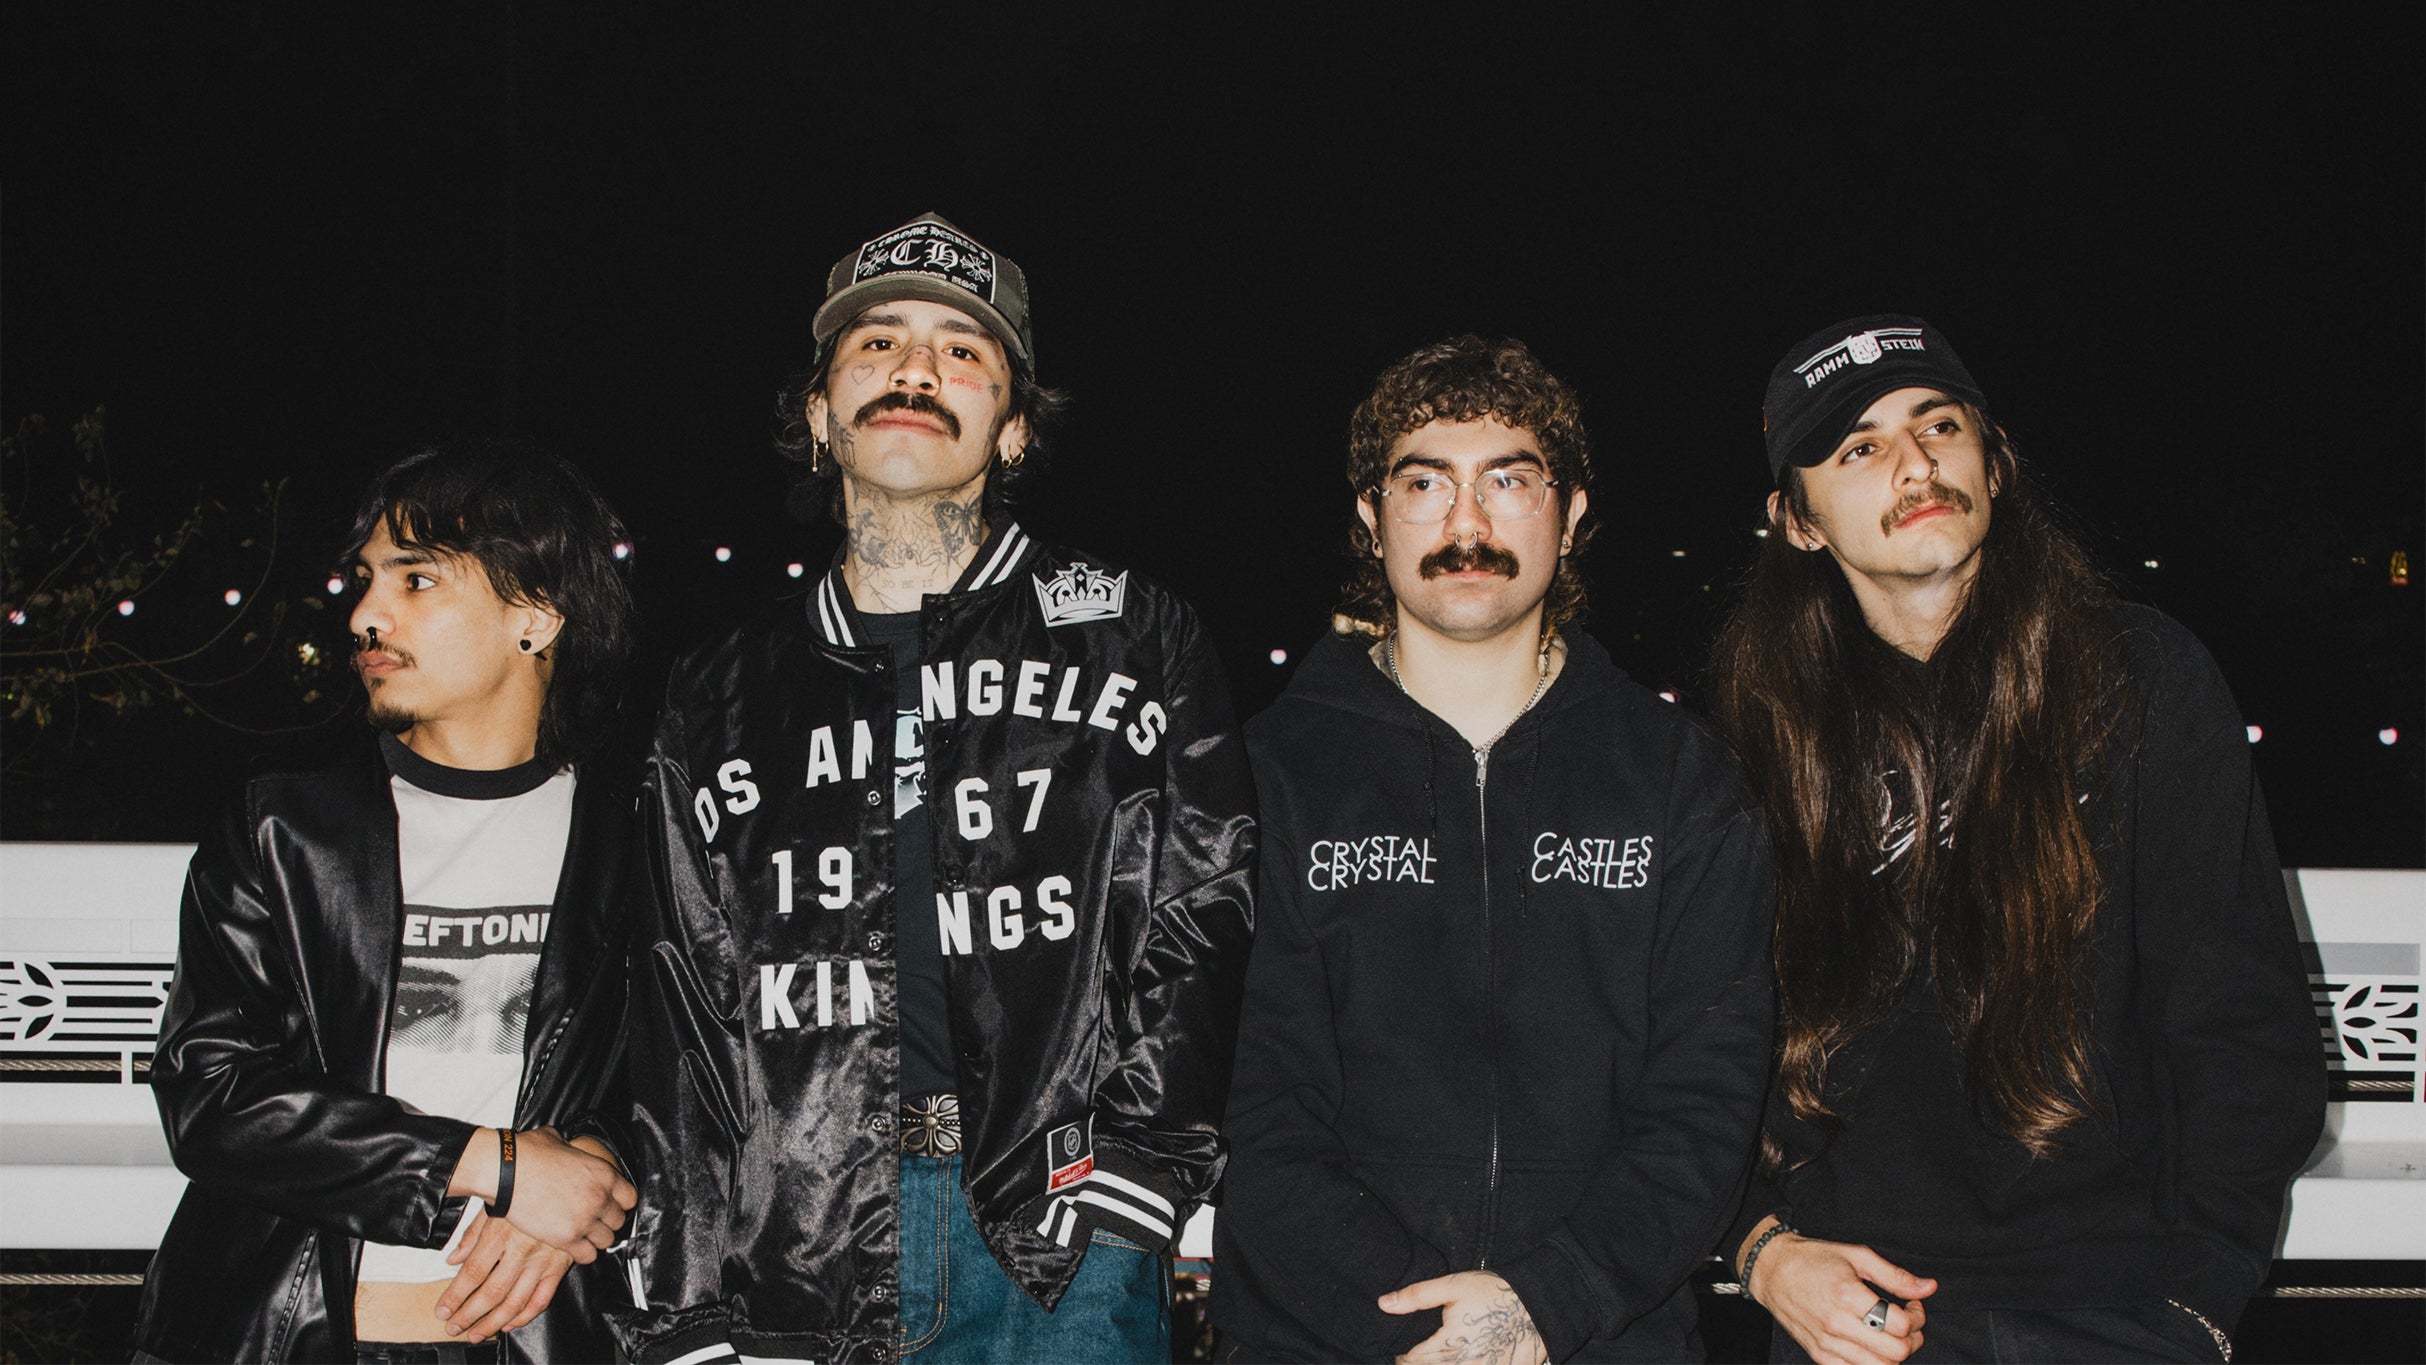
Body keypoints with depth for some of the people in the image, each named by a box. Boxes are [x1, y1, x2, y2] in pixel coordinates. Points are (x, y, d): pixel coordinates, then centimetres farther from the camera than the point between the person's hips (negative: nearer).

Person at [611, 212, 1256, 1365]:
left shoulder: (1127, 634, 10)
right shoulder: (720, 699, 15)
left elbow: (1209, 921, 4)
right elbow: (677, 1037, 12)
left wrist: (1133, 1168, -7)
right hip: (798, 1259, 2)